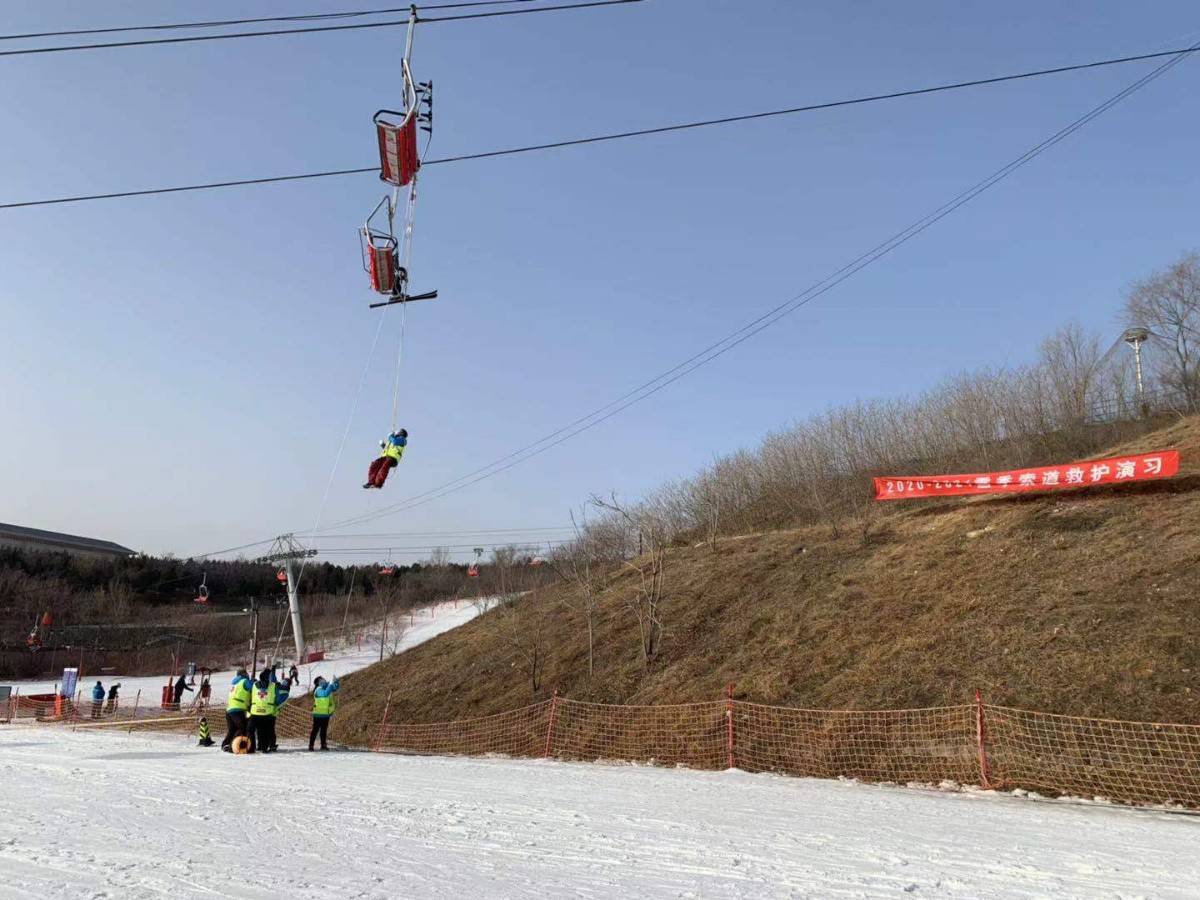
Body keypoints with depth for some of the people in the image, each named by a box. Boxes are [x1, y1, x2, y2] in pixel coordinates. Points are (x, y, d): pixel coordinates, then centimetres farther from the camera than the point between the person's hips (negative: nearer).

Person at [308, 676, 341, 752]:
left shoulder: (327, 687, 6)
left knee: (324, 730, 13)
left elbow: (336, 687, 12)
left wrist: (336, 682, -8)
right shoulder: (318, 690, -16)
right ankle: (311, 746, -2)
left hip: (326, 714, 7)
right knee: (316, 730, -6)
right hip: (319, 714, -7)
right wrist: (331, 685, -33)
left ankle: (323, 745, 20)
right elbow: (325, 694, -34)